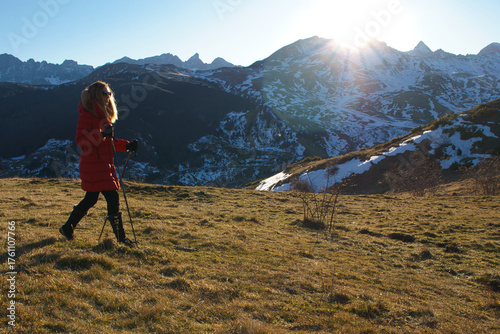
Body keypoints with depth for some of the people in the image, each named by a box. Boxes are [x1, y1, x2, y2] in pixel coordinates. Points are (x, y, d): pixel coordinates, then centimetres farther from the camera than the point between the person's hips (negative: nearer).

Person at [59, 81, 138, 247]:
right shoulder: (87, 114, -10)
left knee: (91, 198, 16)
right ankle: (121, 238, -4)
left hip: (105, 163, 10)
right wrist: (101, 134, -30)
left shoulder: (103, 114, 18)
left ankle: (68, 228, 32)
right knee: (113, 197, -11)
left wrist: (127, 145, 9)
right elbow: (80, 139, -18)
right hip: (93, 164, -10)